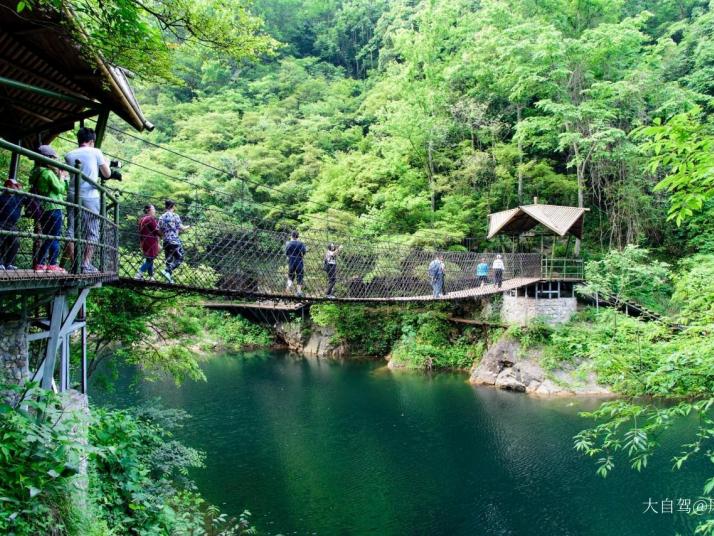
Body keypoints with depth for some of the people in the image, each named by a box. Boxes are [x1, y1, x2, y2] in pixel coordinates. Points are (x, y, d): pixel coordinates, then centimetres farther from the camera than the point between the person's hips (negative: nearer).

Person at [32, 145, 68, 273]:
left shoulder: (38, 174, 16)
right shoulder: (49, 173, -11)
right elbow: (60, 189, -10)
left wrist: (61, 177, 17)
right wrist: (62, 177, 5)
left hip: (44, 210, 9)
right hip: (54, 209, -9)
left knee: (47, 238, 14)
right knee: (55, 238, -6)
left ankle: (39, 264, 14)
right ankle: (52, 265, -9)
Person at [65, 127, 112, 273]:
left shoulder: (69, 155, 10)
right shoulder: (95, 152, 1)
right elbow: (107, 174, 6)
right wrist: (106, 164, 24)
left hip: (73, 196, 3)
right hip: (90, 197, -3)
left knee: (71, 231, 5)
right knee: (91, 233, 4)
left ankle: (74, 264, 1)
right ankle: (86, 264, -1)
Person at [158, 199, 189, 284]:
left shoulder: (161, 217, 9)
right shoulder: (175, 216, -7)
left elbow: (160, 231, 8)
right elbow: (181, 228, -9)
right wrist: (187, 227, 11)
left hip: (166, 241, 6)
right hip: (175, 241, -6)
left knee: (169, 260, 11)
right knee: (179, 258, 1)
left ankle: (170, 279, 12)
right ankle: (167, 271, -16)